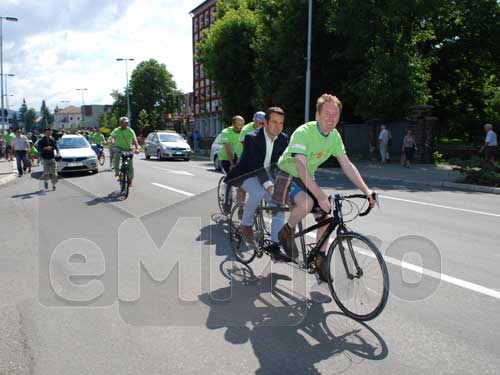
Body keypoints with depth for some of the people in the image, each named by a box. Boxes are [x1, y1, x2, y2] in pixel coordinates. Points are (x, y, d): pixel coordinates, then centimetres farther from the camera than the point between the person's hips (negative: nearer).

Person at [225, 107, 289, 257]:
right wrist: (269, 185, -44)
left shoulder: (283, 139, -7)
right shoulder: (252, 138, -24)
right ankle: (246, 224, -10)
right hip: (248, 174, -5)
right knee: (258, 192, -35)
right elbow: (256, 165, -32)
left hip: (266, 174, 5)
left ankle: (275, 244, -3)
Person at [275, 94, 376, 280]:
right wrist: (321, 196, -45)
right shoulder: (303, 132, -28)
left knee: (326, 214, -5)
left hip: (307, 179, 7)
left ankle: (320, 259, 12)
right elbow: (301, 168, -38)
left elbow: (347, 165, -4)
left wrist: (366, 190, -13)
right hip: (288, 176, -7)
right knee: (307, 203, -34)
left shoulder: (334, 136, -5)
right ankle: (286, 233, -5)